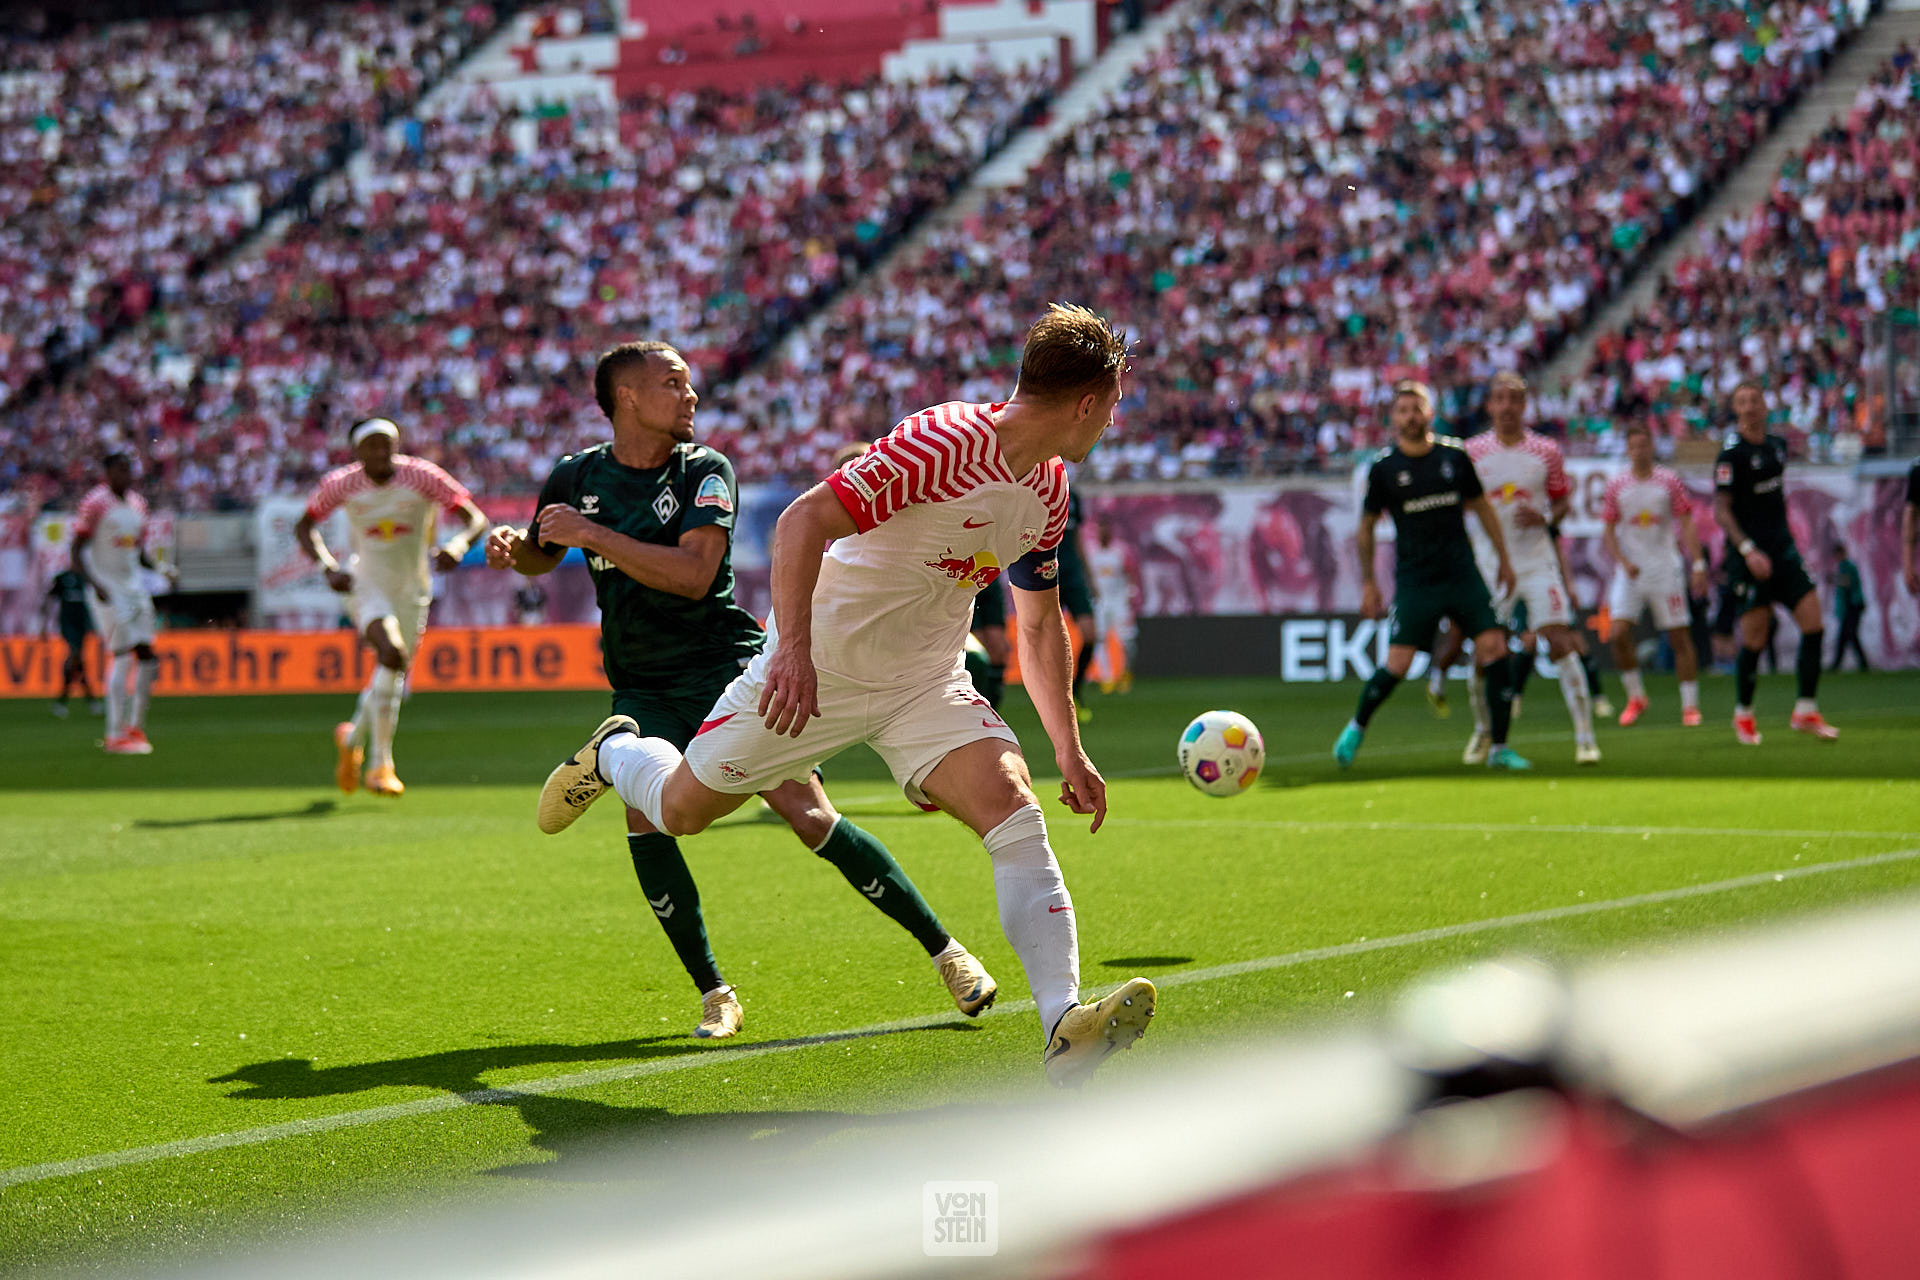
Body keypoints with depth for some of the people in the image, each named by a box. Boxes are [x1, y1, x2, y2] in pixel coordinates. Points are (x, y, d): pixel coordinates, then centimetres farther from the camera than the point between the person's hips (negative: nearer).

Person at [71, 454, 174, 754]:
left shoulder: (137, 504, 13)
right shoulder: (96, 503, -9)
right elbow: (77, 551, -10)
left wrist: (162, 569, 3)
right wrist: (95, 584, -22)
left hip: (135, 587, 7)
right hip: (107, 591, -7)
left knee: (147, 656, 3)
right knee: (123, 656, -14)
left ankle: (135, 727, 14)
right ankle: (116, 735, -11)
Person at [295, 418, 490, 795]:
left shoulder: (422, 477, -12)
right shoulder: (342, 484, -8)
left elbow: (477, 519, -13)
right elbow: (304, 527, 7)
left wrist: (458, 545, -35)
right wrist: (327, 567, -10)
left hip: (412, 591, 2)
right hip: (367, 585, -2)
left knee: (391, 680, 8)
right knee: (392, 654, -28)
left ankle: (352, 738, 43)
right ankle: (379, 765, -23)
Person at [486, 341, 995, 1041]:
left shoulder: (705, 470, -8)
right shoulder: (577, 477, 3)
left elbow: (692, 574, -22)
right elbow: (542, 555, 22)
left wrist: (591, 533, -22)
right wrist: (510, 546, -2)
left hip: (728, 668, -3)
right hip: (642, 689, 3)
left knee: (810, 816, -12)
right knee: (645, 824, -20)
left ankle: (944, 949, 1)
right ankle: (714, 994, -4)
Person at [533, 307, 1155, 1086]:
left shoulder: (1048, 490, 1)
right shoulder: (942, 443, -25)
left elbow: (1039, 626, 14)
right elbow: (804, 522, -29)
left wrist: (1069, 752, 11)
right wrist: (793, 648, -41)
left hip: (927, 683, 5)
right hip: (817, 668, -5)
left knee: (1015, 811, -20)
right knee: (680, 808, 8)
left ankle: (1064, 1027, -28)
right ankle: (616, 753, 45)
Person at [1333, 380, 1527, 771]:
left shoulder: (1454, 455, 3)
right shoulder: (1384, 467, -3)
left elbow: (1481, 507, 16)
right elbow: (1366, 526, 7)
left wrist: (1503, 559, 15)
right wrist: (1368, 582, 4)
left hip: (1462, 573, 2)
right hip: (1414, 580, -2)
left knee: (1494, 648, -10)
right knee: (1396, 665, -10)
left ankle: (1498, 747, -1)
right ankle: (1356, 727, 18)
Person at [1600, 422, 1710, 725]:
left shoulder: (1669, 481, 1)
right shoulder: (1616, 486, 4)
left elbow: (1686, 526, 0)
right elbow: (1608, 532, 5)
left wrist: (1697, 564, -9)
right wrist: (1623, 562, -11)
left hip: (1665, 570, -1)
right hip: (1629, 573, 1)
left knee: (1680, 637, -2)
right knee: (1620, 633, -12)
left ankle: (1690, 705, 6)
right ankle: (1636, 697, 6)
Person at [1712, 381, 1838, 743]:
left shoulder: (1777, 445, 11)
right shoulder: (1731, 454, -11)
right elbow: (1720, 510, -15)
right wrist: (1748, 550, -24)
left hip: (1783, 550, 7)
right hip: (1750, 555, -7)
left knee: (1813, 623, -4)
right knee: (1754, 639, -5)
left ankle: (1805, 712, 2)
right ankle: (1743, 715, 15)